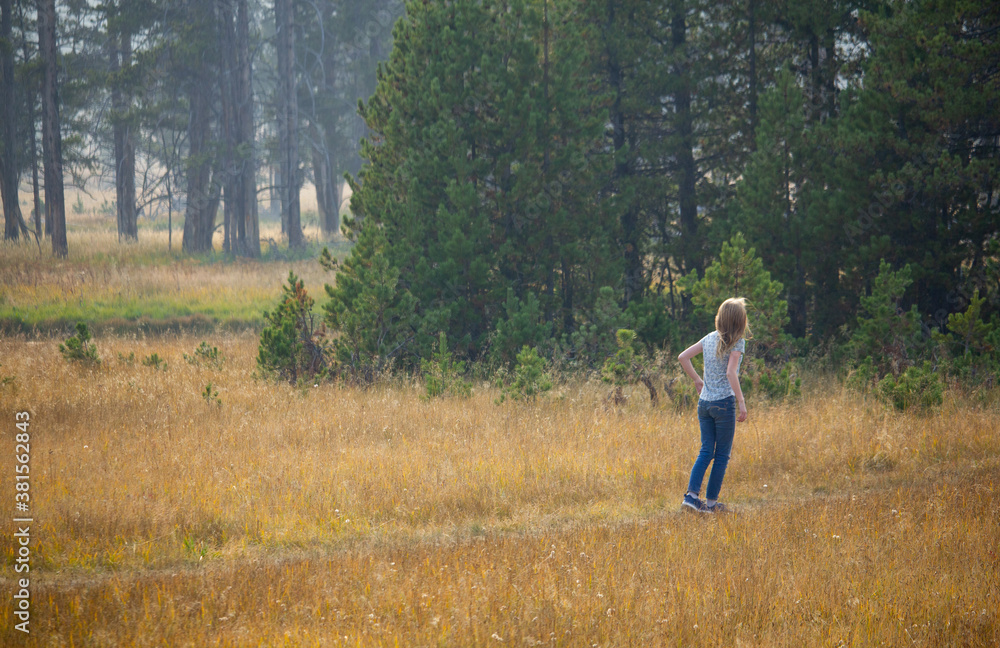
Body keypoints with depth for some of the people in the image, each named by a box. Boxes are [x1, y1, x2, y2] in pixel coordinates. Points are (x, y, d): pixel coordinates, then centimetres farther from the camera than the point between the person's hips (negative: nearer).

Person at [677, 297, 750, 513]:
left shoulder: (710, 338, 9)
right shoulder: (737, 342, -8)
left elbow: (683, 357, 9)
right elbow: (731, 373, -19)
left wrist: (697, 380, 18)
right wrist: (741, 402, -16)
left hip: (704, 403, 6)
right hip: (724, 402, -6)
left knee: (706, 451, 9)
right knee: (722, 455, 4)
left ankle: (691, 494, -6)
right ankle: (711, 502, 4)